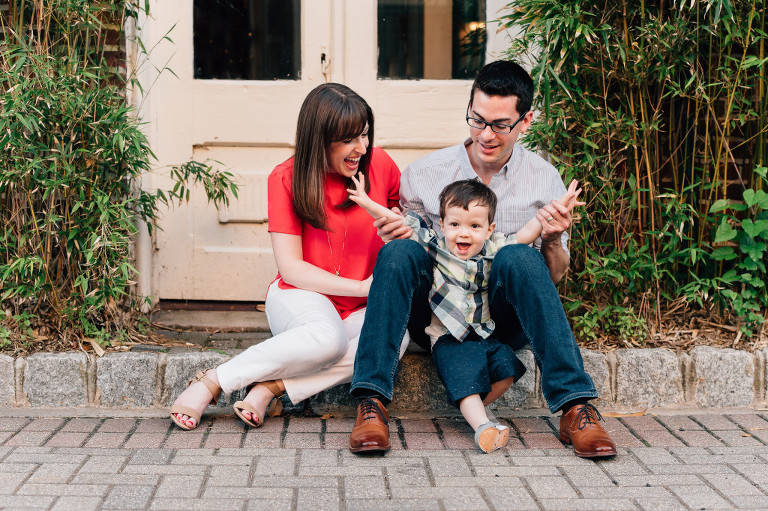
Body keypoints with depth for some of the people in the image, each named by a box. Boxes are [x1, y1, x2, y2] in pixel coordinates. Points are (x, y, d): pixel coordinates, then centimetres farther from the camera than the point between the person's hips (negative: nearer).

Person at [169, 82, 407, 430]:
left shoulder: (379, 164, -2)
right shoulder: (286, 179, -8)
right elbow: (291, 267, -11)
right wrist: (361, 287, -20)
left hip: (361, 310, 3)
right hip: (301, 297, -3)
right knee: (328, 336, -40)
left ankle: (272, 387, -30)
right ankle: (211, 383, -28)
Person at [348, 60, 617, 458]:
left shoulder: (544, 180, 3)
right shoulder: (423, 175, 2)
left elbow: (553, 278, 9)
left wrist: (553, 242, -14)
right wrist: (395, 240, -15)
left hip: (504, 322, 0)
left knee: (518, 257, -31)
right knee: (400, 252, -28)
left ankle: (575, 410, -33)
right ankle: (372, 404, -31)